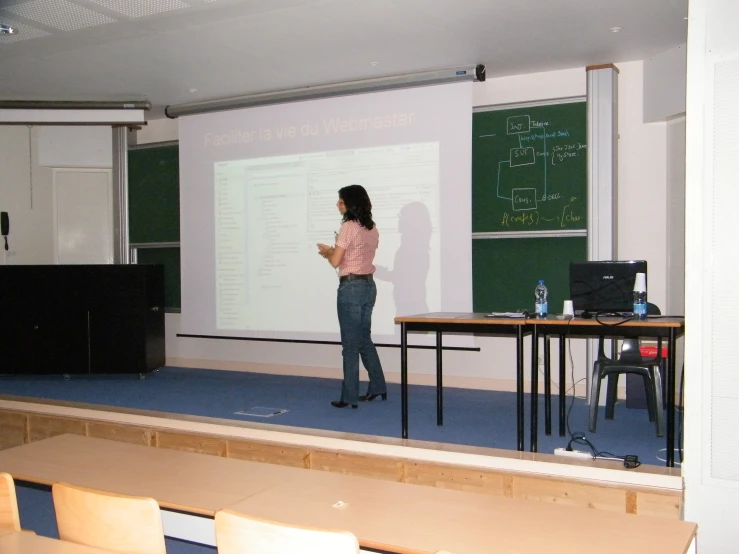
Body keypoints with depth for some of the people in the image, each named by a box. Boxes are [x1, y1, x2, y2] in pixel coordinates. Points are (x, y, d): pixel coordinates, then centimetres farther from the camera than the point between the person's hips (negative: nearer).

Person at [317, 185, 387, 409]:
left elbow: (335, 262, -14)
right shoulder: (372, 229, 11)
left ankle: (349, 396, 5)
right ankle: (377, 387, 25)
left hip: (351, 288, -8)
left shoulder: (348, 227, -14)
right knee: (364, 340, 19)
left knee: (350, 344, -1)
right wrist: (334, 251, 20)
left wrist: (327, 251, 7)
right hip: (368, 286, 8)